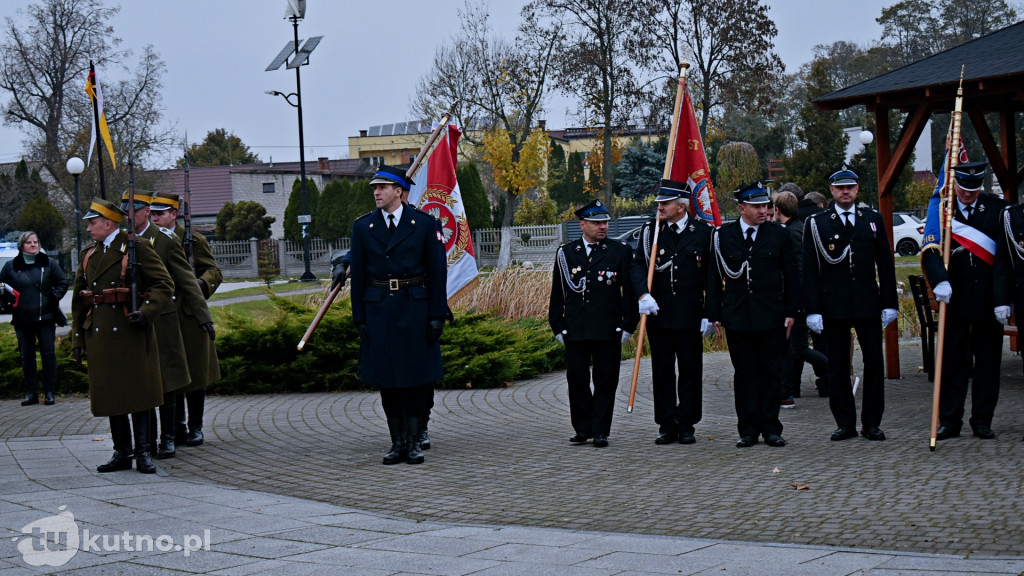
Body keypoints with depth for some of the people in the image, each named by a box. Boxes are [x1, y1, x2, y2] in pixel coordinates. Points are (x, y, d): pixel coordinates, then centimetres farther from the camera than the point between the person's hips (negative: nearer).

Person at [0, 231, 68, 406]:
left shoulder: (49, 263, 4)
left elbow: (62, 284, 8)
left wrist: (54, 297, -7)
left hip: (45, 318, -1)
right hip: (22, 319, 1)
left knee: (48, 354, -1)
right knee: (27, 356, 5)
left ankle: (49, 392, 5)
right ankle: (31, 393, 11)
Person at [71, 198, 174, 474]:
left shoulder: (138, 248, -3)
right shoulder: (88, 254, 14)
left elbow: (165, 285, -7)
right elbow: (78, 301, 17)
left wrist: (146, 311, -20)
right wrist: (77, 338, 12)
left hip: (131, 332, -5)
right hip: (100, 336, 5)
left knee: (138, 391, -1)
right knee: (110, 394, 8)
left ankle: (143, 451, 5)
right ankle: (122, 452, 16)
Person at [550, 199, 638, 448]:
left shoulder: (620, 252, 4)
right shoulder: (565, 253, 8)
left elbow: (629, 291, 4)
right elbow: (558, 293, 10)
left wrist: (628, 325, -1)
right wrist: (558, 327, 6)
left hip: (608, 331, -1)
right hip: (575, 331, 1)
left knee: (605, 381, 2)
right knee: (576, 380, 3)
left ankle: (601, 431, 8)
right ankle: (583, 428, 16)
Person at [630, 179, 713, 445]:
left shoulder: (703, 232, 0)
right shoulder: (650, 231, 5)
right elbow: (638, 265, -1)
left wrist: (710, 314, -1)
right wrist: (643, 294, -19)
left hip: (691, 317, -2)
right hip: (658, 315, 2)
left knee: (690, 371, 3)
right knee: (662, 372, 5)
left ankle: (686, 425, 12)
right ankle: (667, 426, 12)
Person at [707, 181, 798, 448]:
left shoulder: (778, 234, 4)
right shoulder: (723, 235, 3)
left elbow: (791, 276, 7)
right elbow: (715, 276, 6)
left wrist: (791, 312, 1)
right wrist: (715, 314, 1)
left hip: (772, 317, 0)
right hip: (737, 317, 0)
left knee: (771, 372, 3)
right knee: (744, 374, 4)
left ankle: (771, 428, 11)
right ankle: (748, 430, 10)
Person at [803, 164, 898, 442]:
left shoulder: (873, 219, 9)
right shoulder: (816, 224, 2)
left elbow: (886, 264, 9)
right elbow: (810, 270, 0)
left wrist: (890, 303, 3)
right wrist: (813, 310, -6)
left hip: (868, 304, 1)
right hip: (833, 305, -1)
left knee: (874, 362, 1)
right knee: (838, 367, 3)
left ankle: (872, 423, 10)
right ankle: (845, 424, 11)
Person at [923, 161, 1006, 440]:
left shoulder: (998, 208, 2)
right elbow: (930, 250, -9)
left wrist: (1003, 298, -8)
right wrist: (939, 280, -27)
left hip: (989, 299, 0)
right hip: (955, 299, 0)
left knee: (988, 362, 6)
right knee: (952, 361, 3)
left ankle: (983, 421, 15)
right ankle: (949, 420, 10)